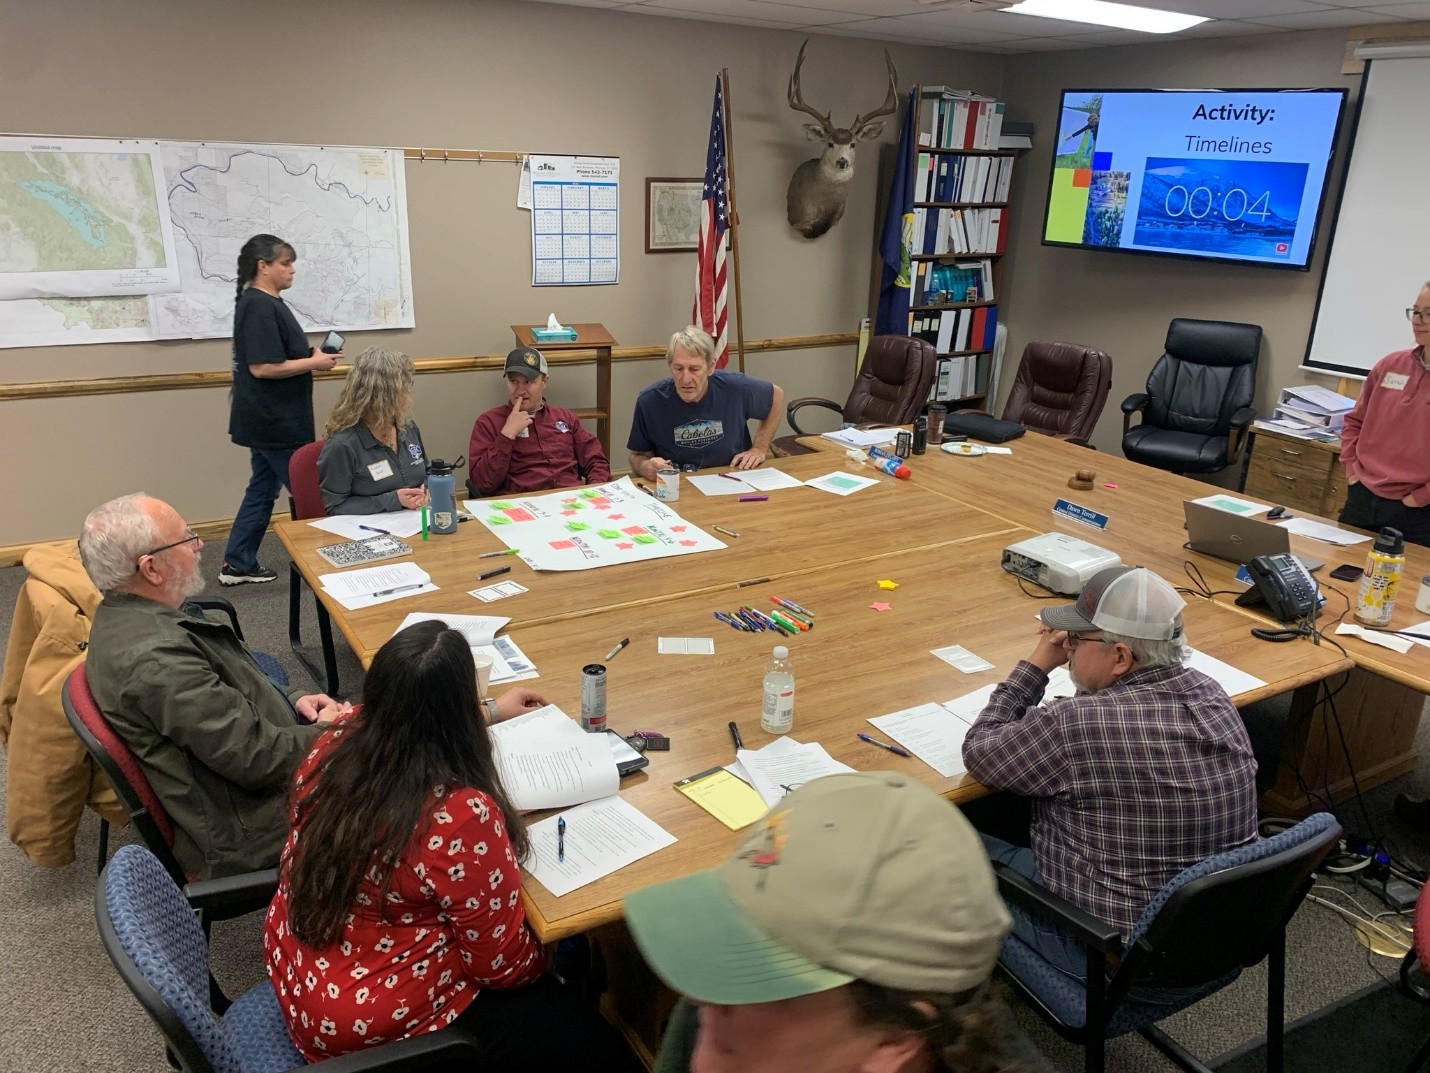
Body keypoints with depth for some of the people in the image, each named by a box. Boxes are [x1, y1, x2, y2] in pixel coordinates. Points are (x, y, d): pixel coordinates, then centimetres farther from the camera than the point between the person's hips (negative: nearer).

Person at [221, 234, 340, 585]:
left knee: (263, 488, 16)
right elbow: (262, 367, -25)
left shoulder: (266, 303, 13)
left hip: (272, 420, 10)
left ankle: (237, 565, 24)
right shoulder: (259, 307, -18)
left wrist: (312, 355, 6)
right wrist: (314, 362, -17)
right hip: (274, 422, -10)